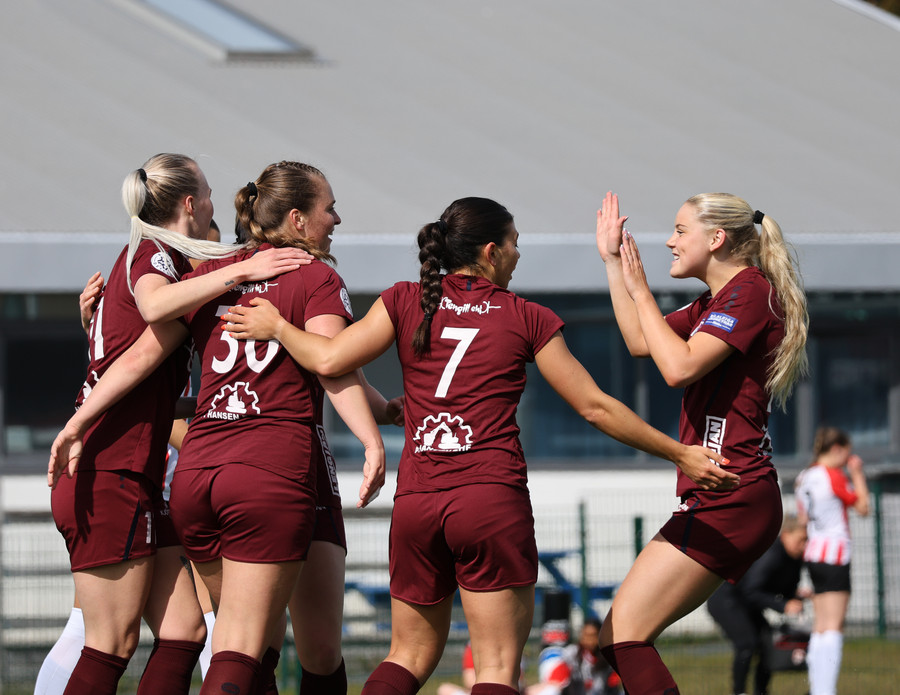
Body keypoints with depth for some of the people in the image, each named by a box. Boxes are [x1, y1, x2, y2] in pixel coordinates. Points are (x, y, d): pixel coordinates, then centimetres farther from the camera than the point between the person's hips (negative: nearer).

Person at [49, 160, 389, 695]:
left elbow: (142, 355, 8)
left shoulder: (209, 276, 16)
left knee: (261, 635, 19)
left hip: (196, 469, 6)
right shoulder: (317, 279, 2)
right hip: (273, 471, -6)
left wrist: (77, 425, 10)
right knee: (242, 649, -6)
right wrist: (373, 440, -26)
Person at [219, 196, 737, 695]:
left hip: (415, 501, 3)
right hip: (494, 498, -3)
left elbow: (330, 359, -2)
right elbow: (594, 407, 6)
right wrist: (681, 454, 14)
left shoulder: (406, 301, 8)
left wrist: (276, 326, 18)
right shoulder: (527, 318, 4)